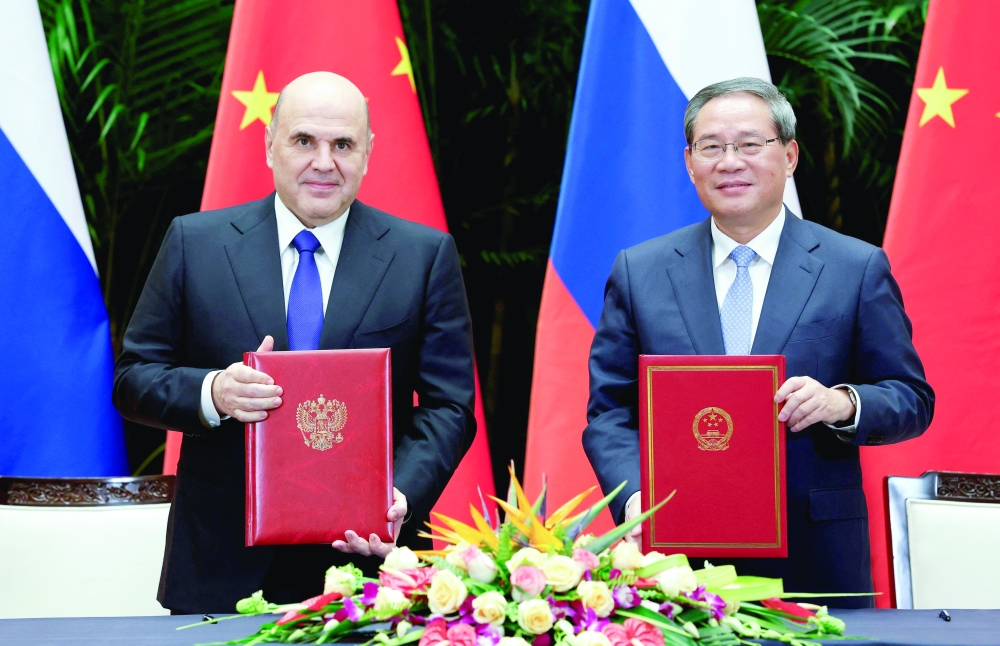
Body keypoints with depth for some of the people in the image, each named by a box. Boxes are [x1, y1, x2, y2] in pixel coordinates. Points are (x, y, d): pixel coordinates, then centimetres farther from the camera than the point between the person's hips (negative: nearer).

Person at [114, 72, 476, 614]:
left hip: (365, 561, 0)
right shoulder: (194, 243, 4)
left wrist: (401, 496, -17)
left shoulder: (425, 256, 3)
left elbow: (449, 405, 0)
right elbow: (132, 379, 4)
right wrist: (212, 393, -17)